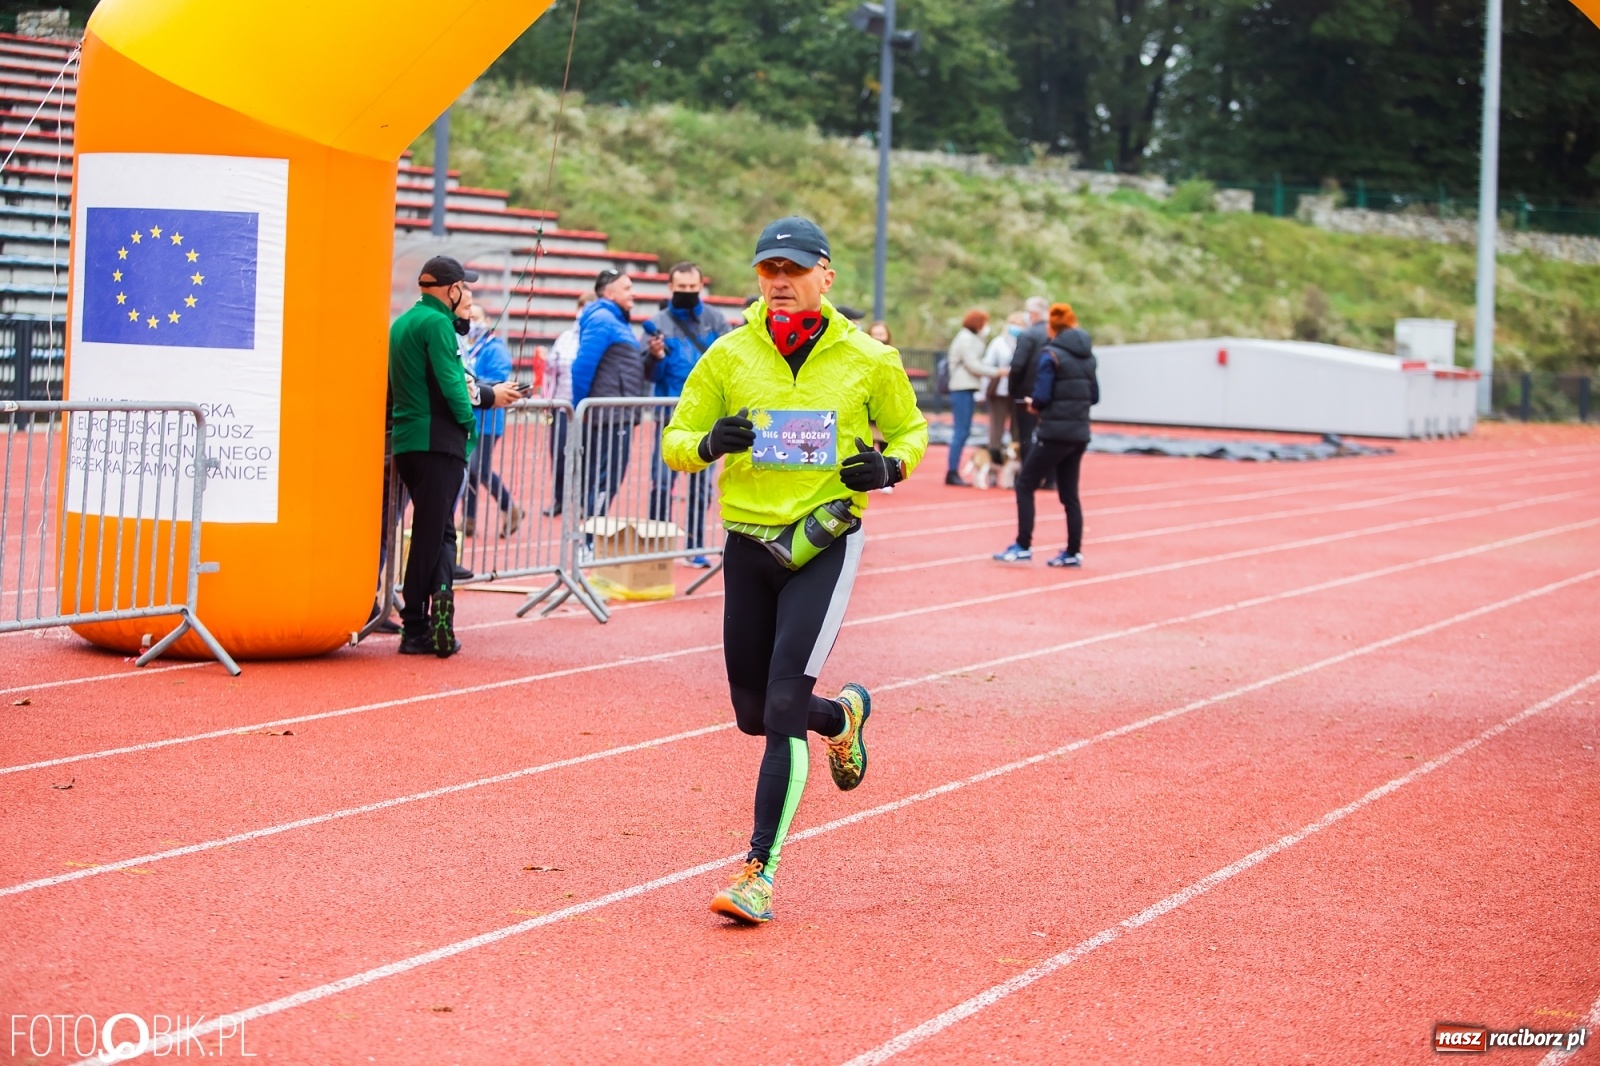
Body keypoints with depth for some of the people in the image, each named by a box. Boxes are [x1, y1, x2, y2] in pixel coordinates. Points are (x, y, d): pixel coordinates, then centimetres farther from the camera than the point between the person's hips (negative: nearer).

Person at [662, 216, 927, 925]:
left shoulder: (868, 360, -1)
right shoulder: (730, 355, 1)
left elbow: (909, 430, 13)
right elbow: (676, 442, 4)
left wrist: (890, 466, -9)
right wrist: (709, 443, -19)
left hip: (825, 547, -3)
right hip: (748, 547, 3)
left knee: (784, 705, -15)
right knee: (755, 714, 12)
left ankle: (760, 872, -11)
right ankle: (844, 715, 46)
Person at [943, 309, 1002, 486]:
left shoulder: (972, 338, 20)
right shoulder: (966, 339, -11)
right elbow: (973, 365, -16)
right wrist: (997, 373, -12)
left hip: (967, 389, 10)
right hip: (963, 389, -10)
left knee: (963, 432, 10)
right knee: (961, 431, -10)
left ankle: (953, 473, 11)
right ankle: (952, 473, -10)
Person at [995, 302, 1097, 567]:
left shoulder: (1051, 355, -11)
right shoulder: (1087, 356, 9)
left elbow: (1041, 397, -16)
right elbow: (1094, 396, 13)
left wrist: (1034, 403, 4)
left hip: (1055, 433, -7)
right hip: (1079, 433, 7)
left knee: (1025, 485, 2)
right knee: (1069, 493, 13)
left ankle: (1023, 547, -4)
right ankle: (1073, 552, 12)